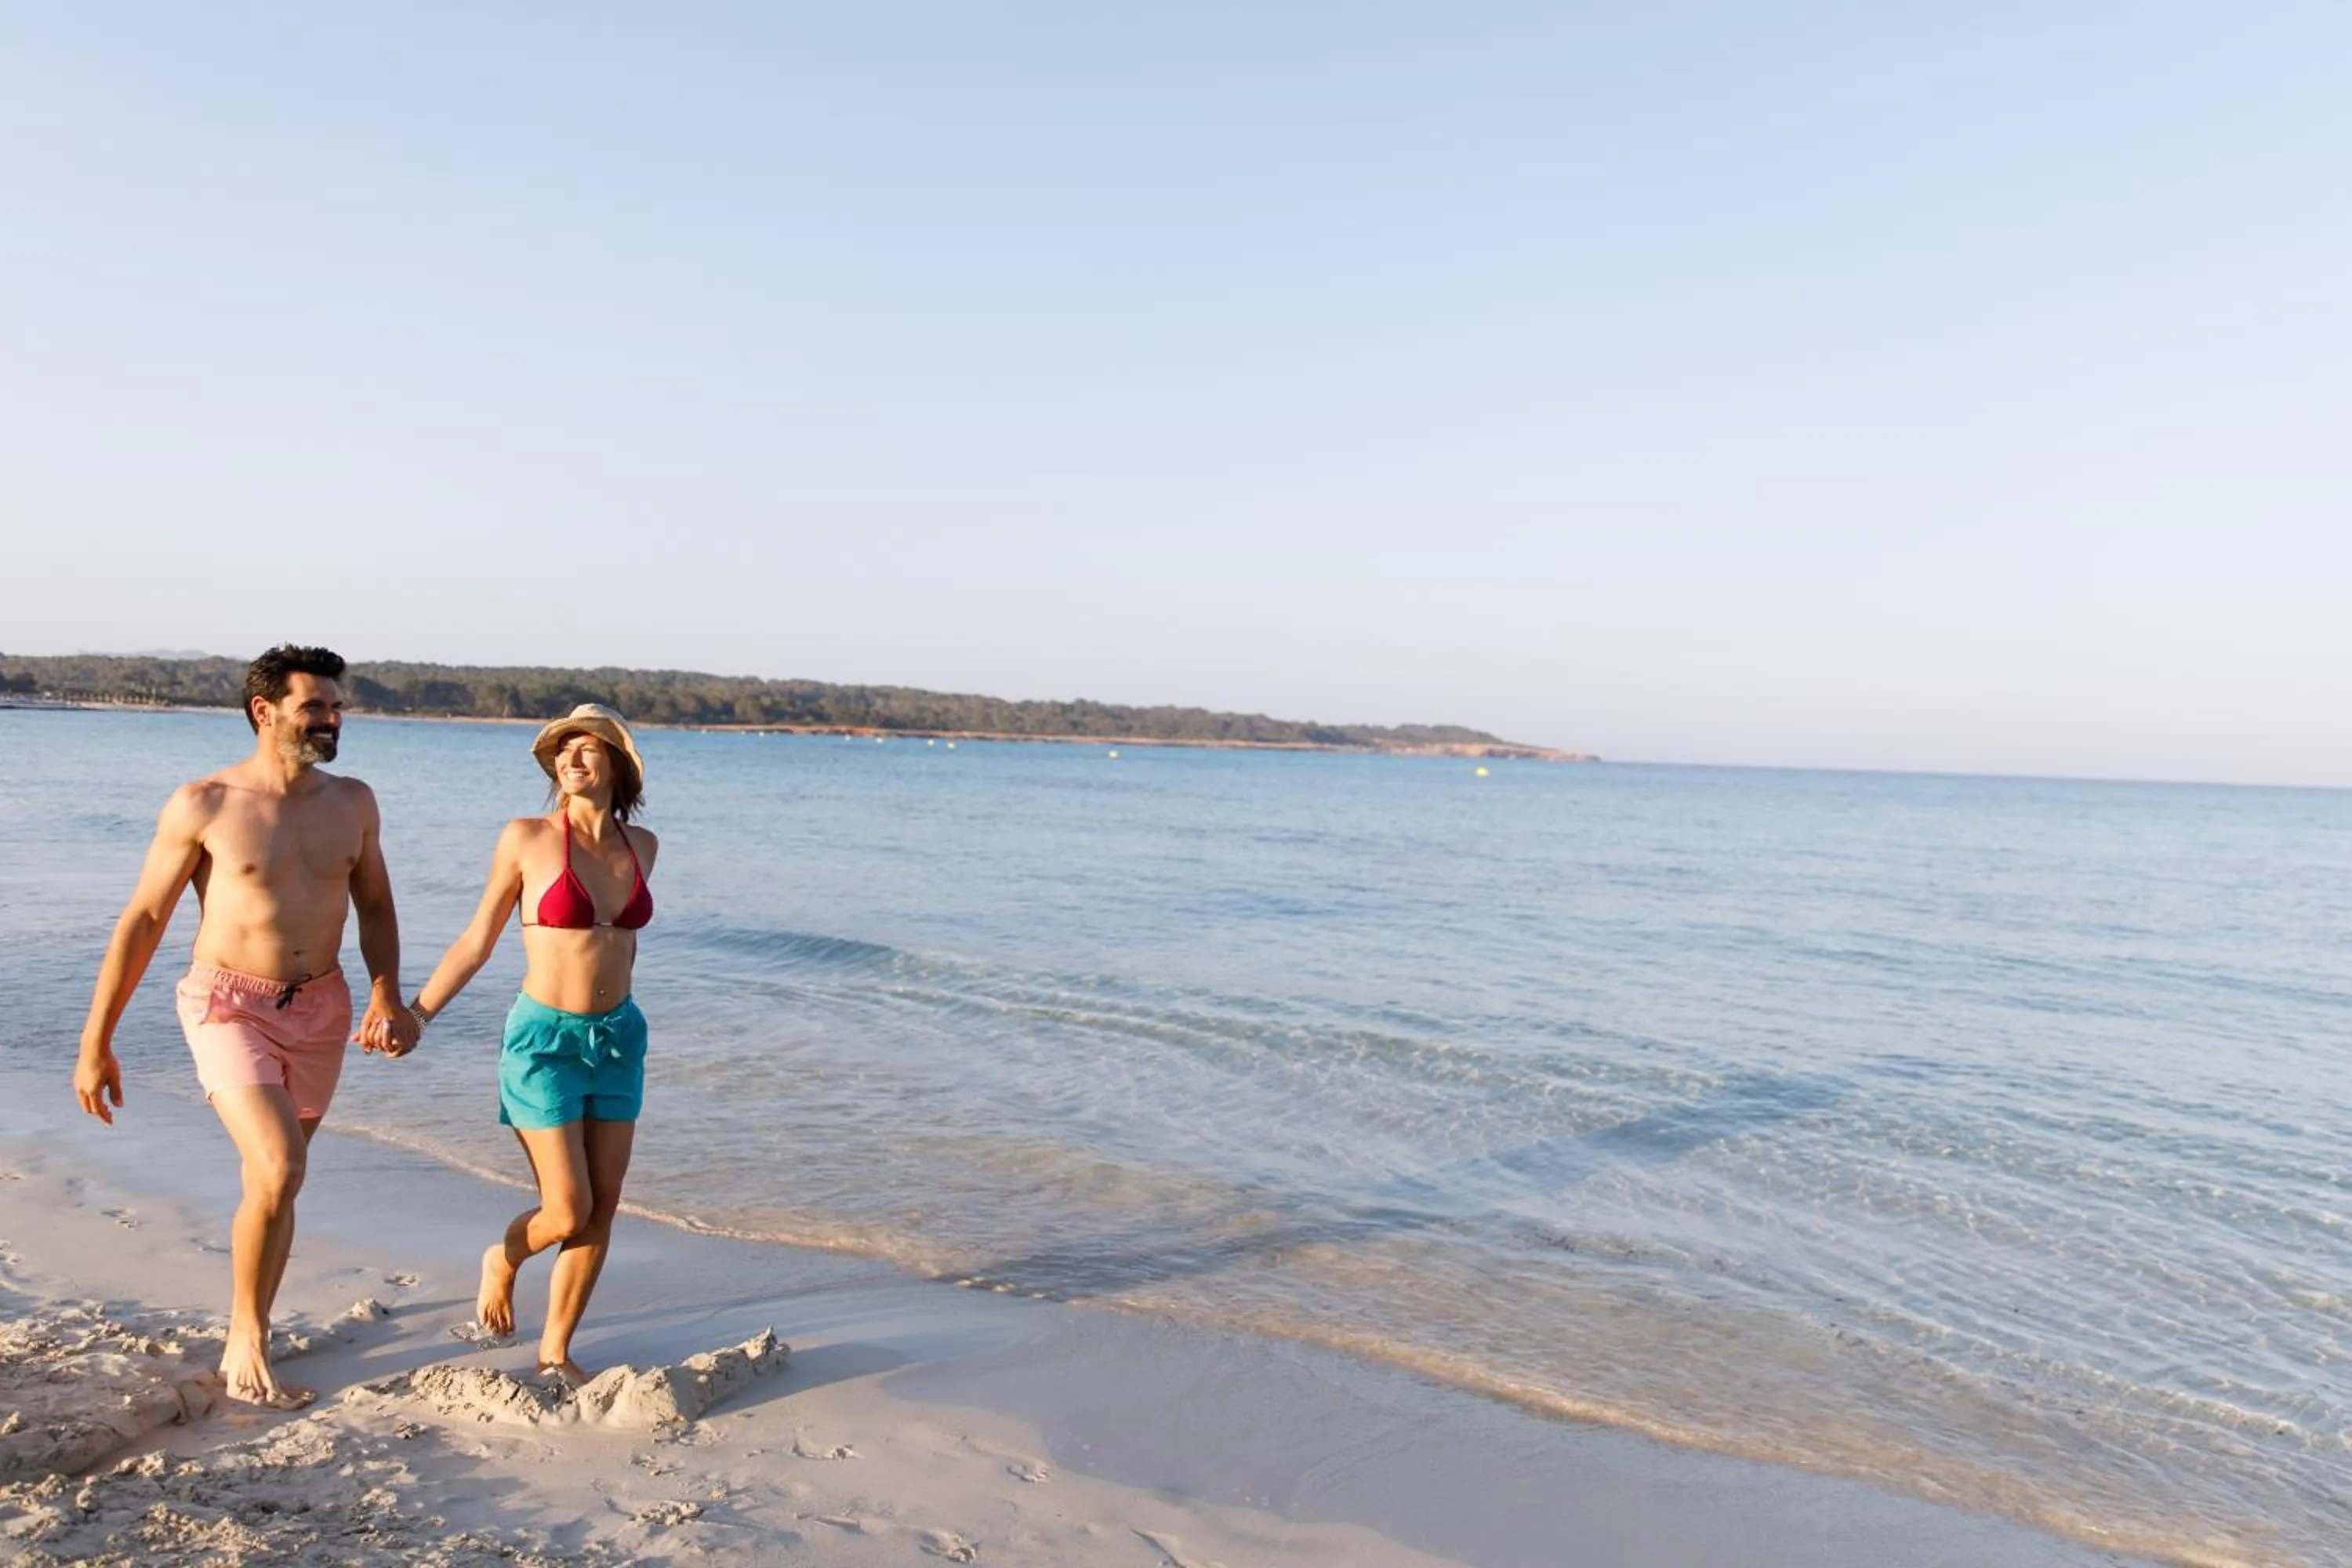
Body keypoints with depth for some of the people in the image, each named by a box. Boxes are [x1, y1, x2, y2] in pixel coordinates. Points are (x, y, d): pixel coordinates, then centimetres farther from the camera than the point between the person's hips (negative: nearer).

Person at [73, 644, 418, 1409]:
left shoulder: (352, 803, 3)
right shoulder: (203, 805, -9)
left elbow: (375, 906, 12)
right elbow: (142, 921, -4)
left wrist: (386, 993, -4)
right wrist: (95, 1042, -3)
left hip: (319, 1008, 4)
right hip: (228, 1003, -4)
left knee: (272, 1179, 14)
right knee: (279, 1170, -19)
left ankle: (247, 1343, 29)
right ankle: (244, 1345, 1)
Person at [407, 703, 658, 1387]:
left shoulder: (641, 845, 1)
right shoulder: (527, 837, -11)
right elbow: (477, 941, -3)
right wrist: (415, 1015, -8)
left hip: (618, 1042, 4)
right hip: (543, 1044, -4)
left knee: (602, 1210, 6)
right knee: (568, 1214, -3)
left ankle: (555, 1352, 23)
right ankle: (503, 1260, 32)